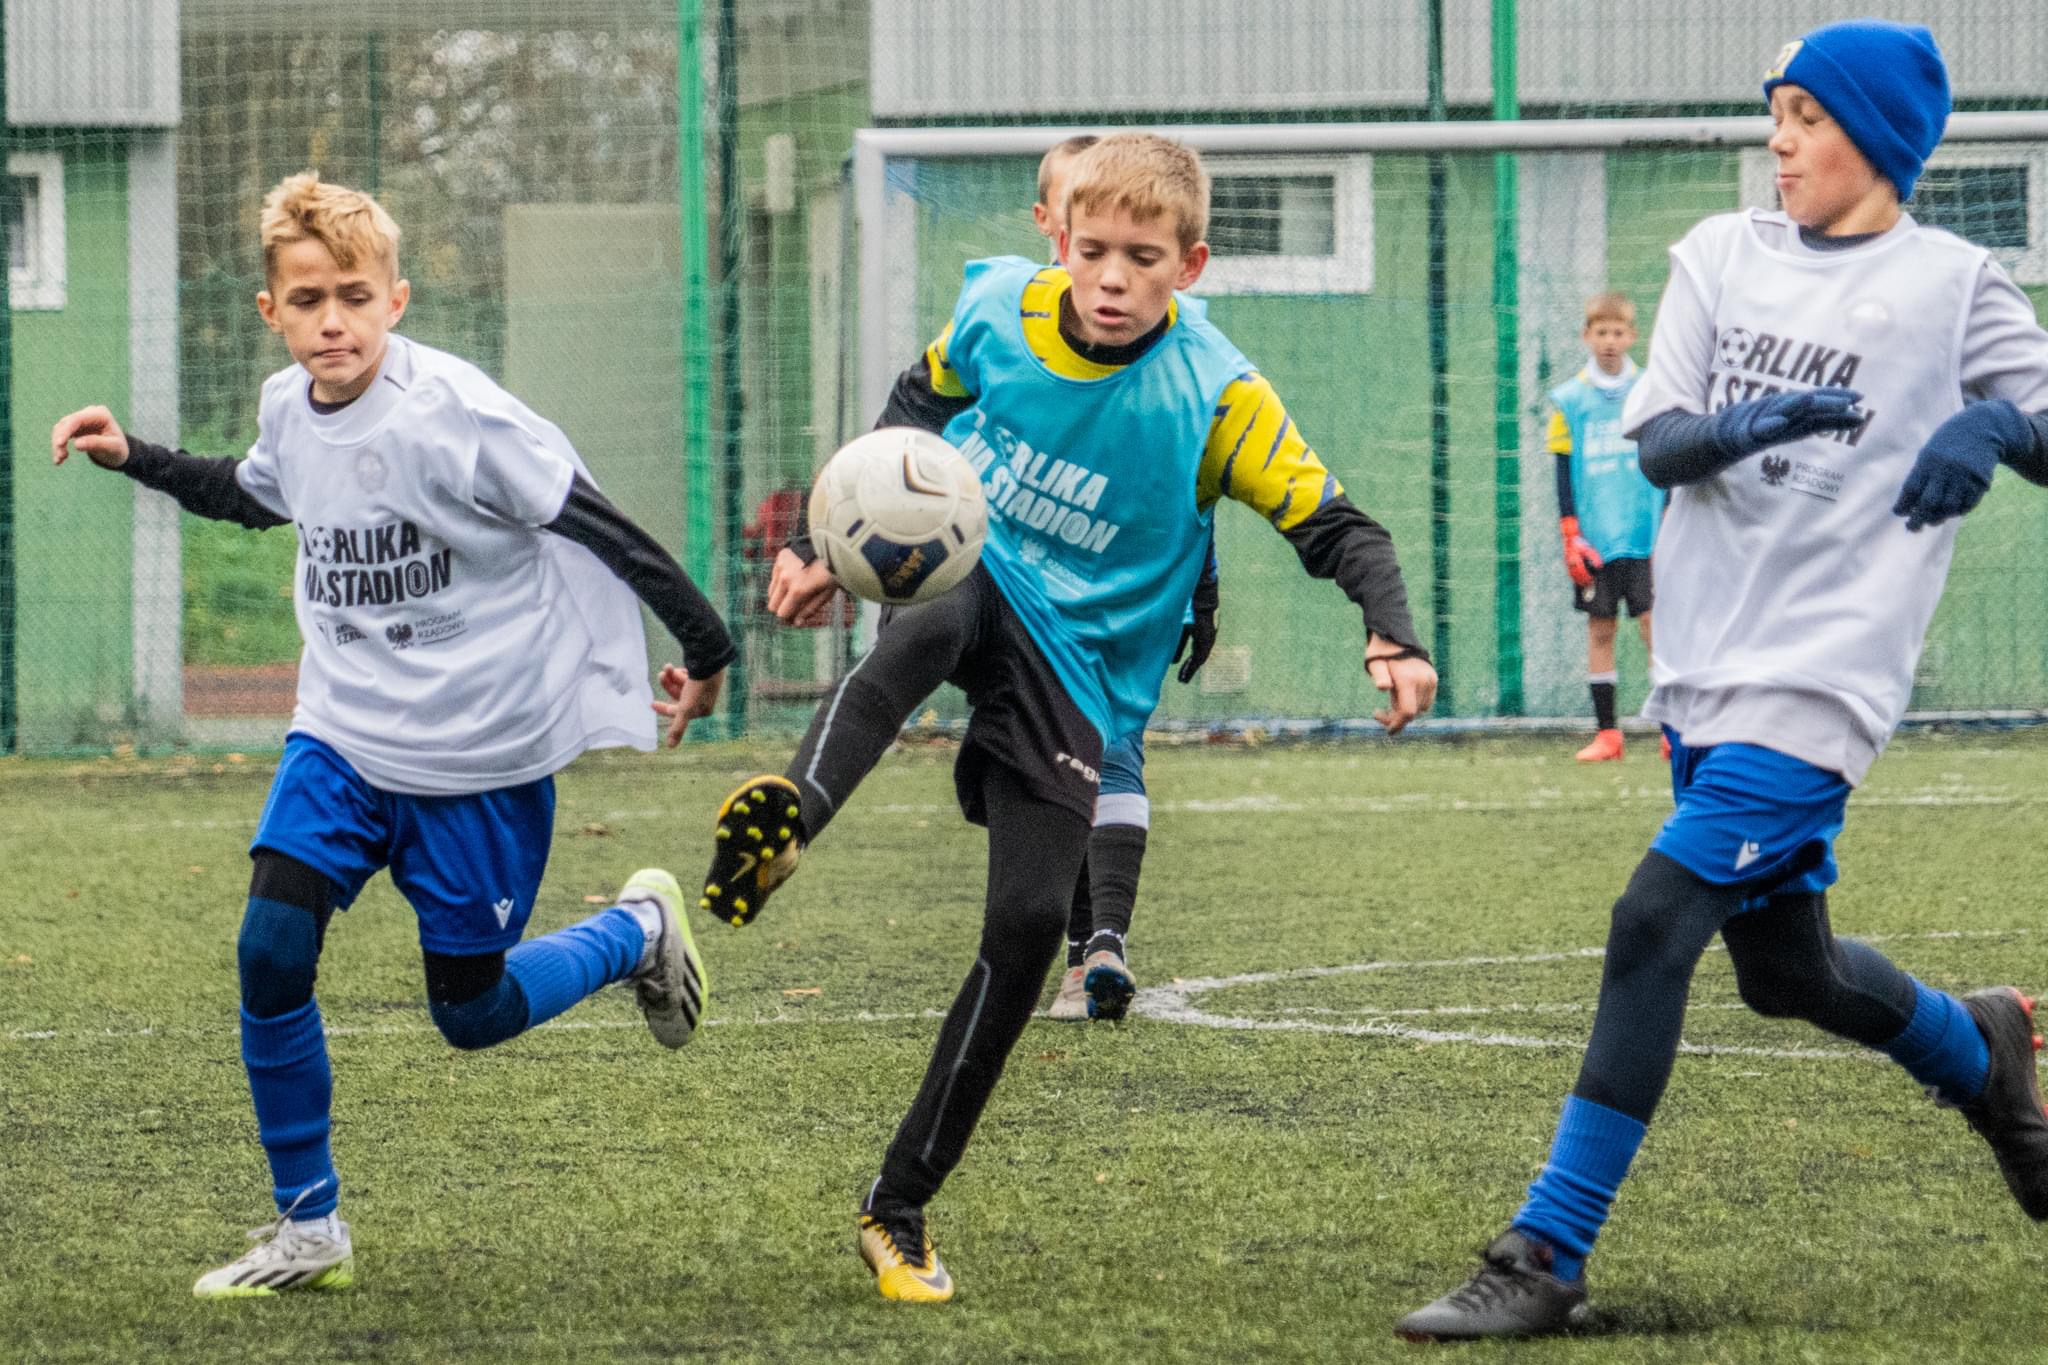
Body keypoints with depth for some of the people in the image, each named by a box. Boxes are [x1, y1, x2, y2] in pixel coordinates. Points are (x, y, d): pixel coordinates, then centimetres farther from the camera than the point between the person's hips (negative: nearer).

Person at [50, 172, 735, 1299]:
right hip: (342, 740, 5)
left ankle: (640, 930, 34)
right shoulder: (289, 408, -1)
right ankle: (307, 1230, 2)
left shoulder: (453, 414, -22)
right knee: (269, 952, -12)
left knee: (471, 1013, 3)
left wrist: (702, 645, -9)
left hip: (482, 759, -5)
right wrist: (133, 458, 14)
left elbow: (597, 522, -15)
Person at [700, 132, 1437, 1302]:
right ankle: (790, 817, -67)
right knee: (925, 626, -38)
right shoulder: (999, 309, -7)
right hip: (970, 575, 1)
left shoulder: (1216, 397, -15)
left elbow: (1336, 527, -12)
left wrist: (1394, 637, -30)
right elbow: (921, 405, 14)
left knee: (1031, 924, -9)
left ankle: (901, 1209, 4)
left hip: (1078, 667, -1)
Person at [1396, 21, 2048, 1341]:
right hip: (1709, 660, 6)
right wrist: (1738, 427, -20)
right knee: (1786, 970, 17)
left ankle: (1546, 1260, -17)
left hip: (1822, 673, -6)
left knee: (1656, 920, -18)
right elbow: (1656, 439, 1)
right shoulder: (1724, 255, 10)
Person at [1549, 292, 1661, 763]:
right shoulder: (1569, 400, 4)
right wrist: (1571, 537, -2)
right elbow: (1564, 472, 4)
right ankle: (1606, 733, 7)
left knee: (1655, 622, -8)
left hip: (1647, 534, -1)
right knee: (1600, 628, 3)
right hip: (1595, 539, 1)